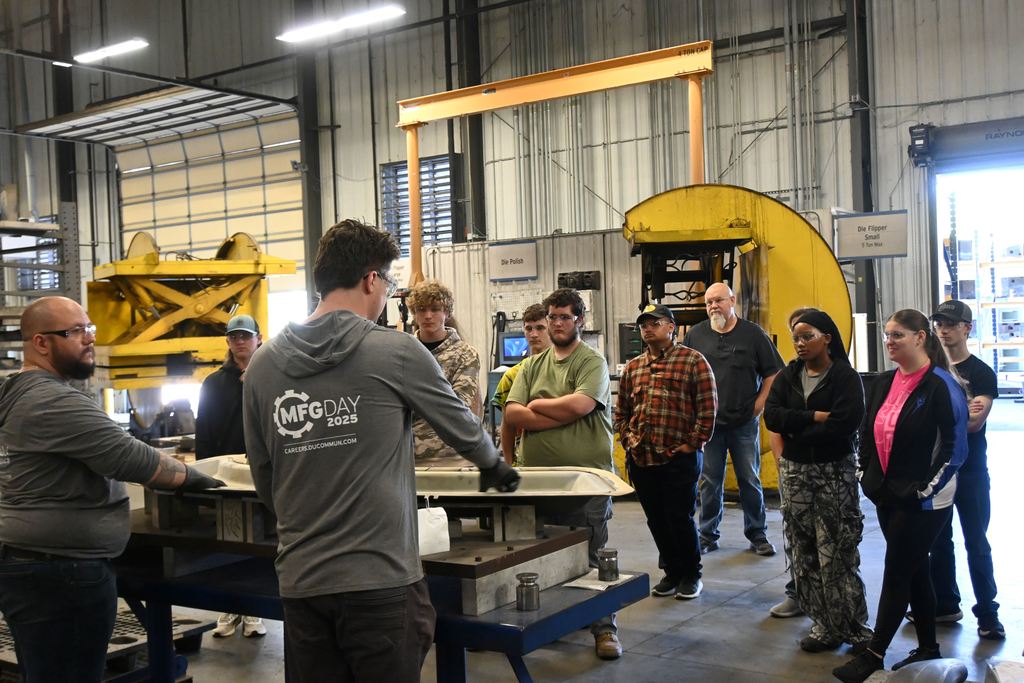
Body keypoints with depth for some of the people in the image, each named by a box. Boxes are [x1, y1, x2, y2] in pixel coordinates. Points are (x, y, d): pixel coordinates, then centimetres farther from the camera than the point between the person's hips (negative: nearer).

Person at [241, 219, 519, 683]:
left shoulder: (262, 364, 3)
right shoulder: (396, 351, -8)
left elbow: (263, 478, 10)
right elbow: (462, 427, 6)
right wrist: (494, 466, 26)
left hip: (300, 580, 4)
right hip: (380, 579, -4)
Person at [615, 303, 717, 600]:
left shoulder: (693, 361, -2)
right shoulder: (632, 368, 14)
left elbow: (708, 408, -6)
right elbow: (621, 411, 19)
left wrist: (692, 444, -10)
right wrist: (628, 440, 6)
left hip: (680, 458, -5)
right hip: (641, 459, 5)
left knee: (681, 518, 1)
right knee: (656, 520, 11)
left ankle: (691, 575, 18)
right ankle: (672, 572, 26)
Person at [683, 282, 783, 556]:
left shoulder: (753, 334, 0)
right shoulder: (695, 335, 4)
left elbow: (773, 373, 3)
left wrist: (760, 403, -5)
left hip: (745, 423, -1)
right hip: (708, 422, 1)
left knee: (750, 481, 6)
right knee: (710, 482, 7)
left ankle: (757, 535, 17)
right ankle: (708, 536, 17)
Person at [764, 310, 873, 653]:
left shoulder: (845, 377, -6)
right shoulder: (788, 376, 8)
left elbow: (844, 425, -20)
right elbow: (771, 416, -6)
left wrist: (796, 430, -10)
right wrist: (816, 417, -15)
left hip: (835, 473, -5)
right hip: (795, 472, 5)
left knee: (837, 554, -5)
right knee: (805, 554, 6)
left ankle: (854, 627, 8)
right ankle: (825, 626, 16)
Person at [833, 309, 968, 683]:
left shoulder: (941, 386, -14)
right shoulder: (882, 383, 8)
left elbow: (954, 445, -15)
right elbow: (867, 433, 16)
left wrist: (926, 488, -16)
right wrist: (867, 476, 9)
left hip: (922, 501, -7)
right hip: (887, 496, 7)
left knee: (896, 574, -2)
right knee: (914, 571, 15)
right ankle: (928, 649, 28)